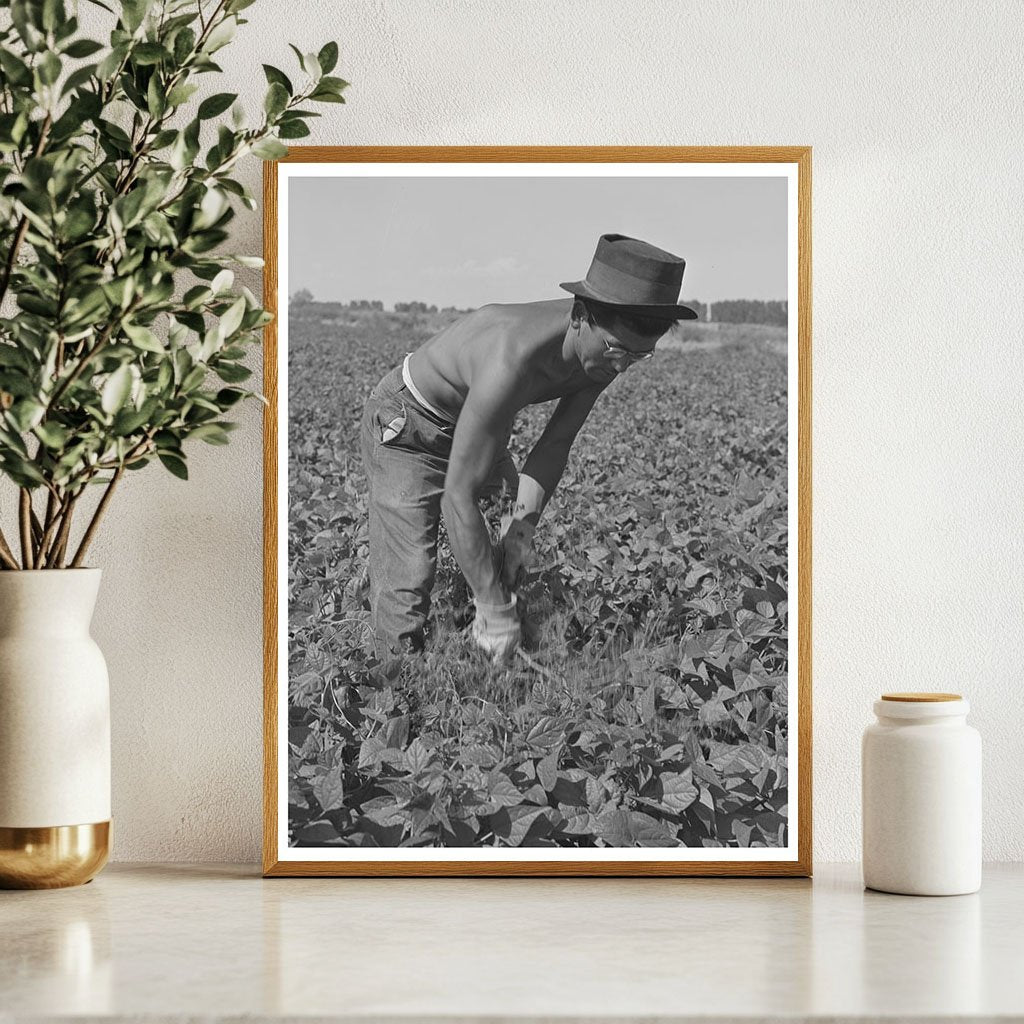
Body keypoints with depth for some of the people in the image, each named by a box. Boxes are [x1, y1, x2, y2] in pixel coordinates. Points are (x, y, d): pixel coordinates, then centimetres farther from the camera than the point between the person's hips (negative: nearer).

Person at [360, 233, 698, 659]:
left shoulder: (606, 351, -20)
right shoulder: (514, 356, -43)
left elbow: (555, 443, -5)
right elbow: (459, 495, -40)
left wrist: (523, 526, -16)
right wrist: (494, 609, -37)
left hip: (473, 426, 7)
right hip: (405, 428, -7)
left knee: (510, 569, 6)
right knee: (407, 589, -14)